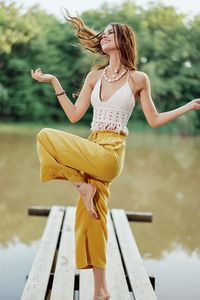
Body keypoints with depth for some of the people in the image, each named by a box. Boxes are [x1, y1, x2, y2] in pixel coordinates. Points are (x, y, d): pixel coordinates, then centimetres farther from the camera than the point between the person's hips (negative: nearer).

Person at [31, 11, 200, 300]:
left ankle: (83, 185, -2)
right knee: (92, 217, 7)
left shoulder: (138, 79, 0)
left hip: (110, 153, -5)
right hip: (92, 153, 5)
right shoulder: (94, 76, 12)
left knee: (46, 136, -18)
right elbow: (74, 115, 9)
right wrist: (54, 82, 10)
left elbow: (154, 120, 6)